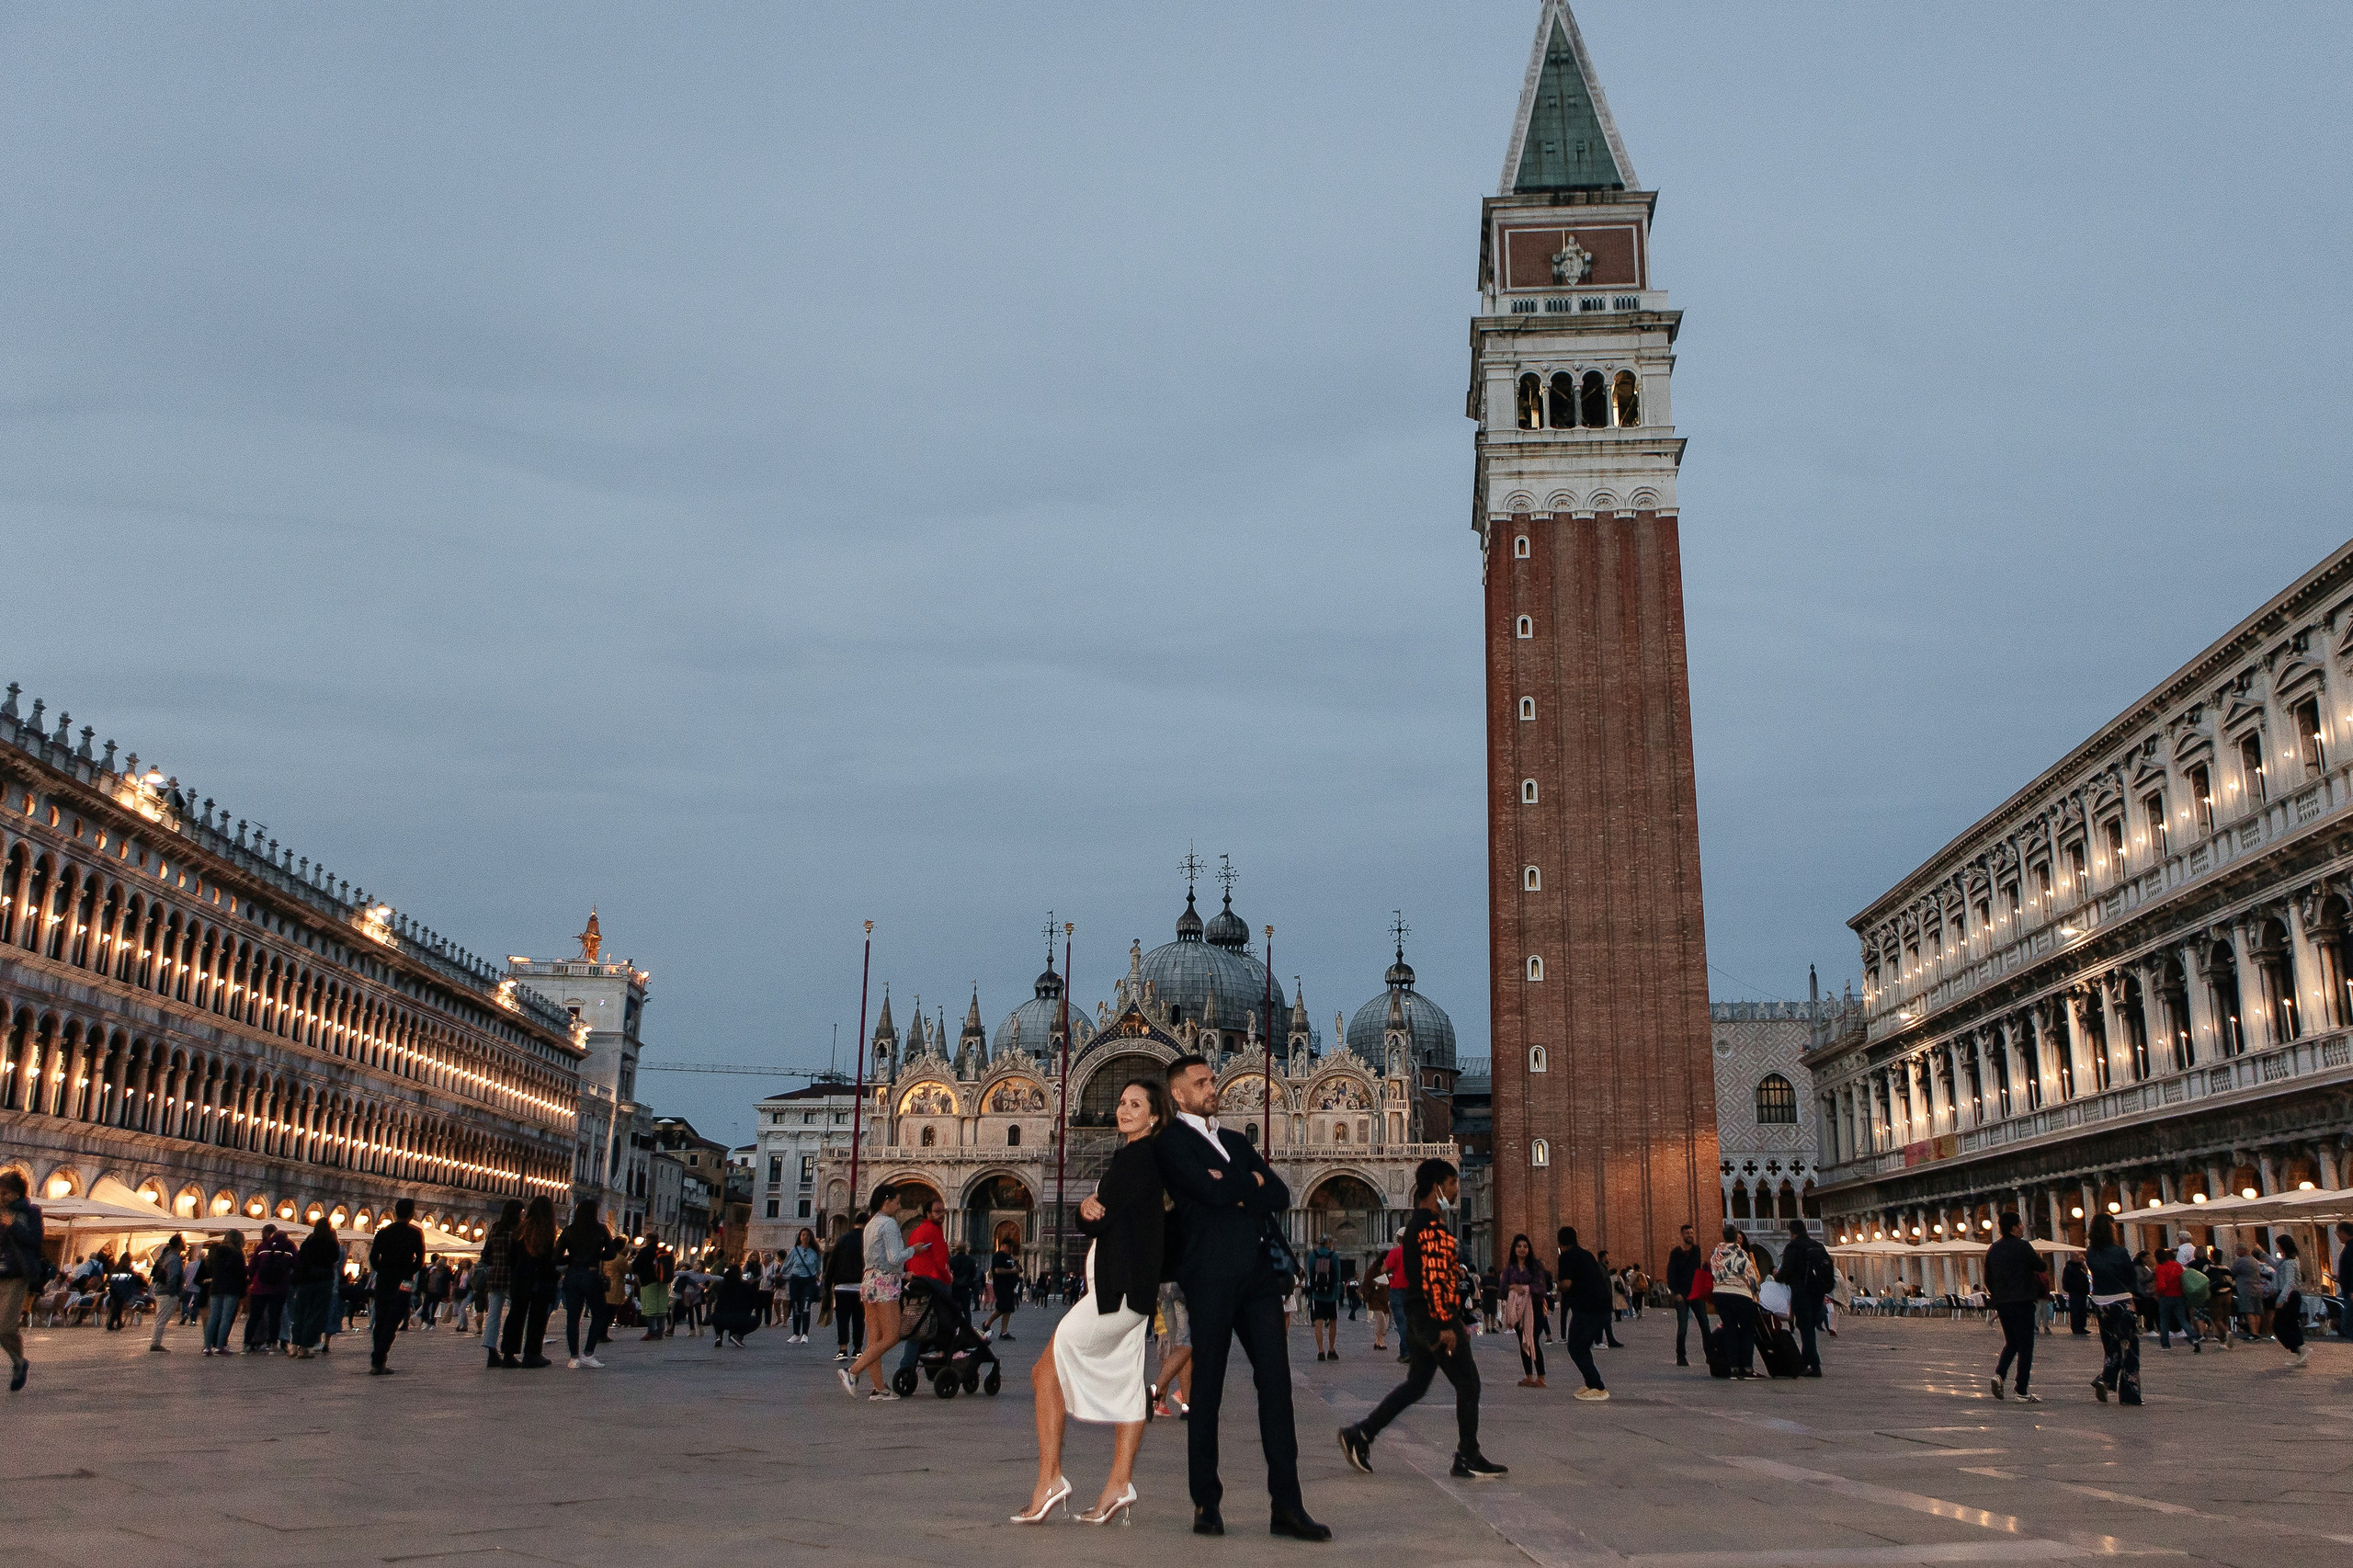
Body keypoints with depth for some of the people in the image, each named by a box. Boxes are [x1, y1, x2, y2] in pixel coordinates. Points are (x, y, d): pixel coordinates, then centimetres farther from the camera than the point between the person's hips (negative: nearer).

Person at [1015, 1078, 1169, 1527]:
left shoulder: (1135, 1157, -13)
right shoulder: (1142, 1158, 18)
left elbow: (1099, 1220, -16)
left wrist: (1090, 1214, 4)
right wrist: (1088, 1206, -4)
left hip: (1118, 1288, -10)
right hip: (1131, 1289, 10)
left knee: (1047, 1369, -7)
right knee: (1126, 1382, 9)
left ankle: (1049, 1479, -6)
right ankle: (1119, 1484, 11)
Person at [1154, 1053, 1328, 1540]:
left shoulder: (1238, 1142, 24)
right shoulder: (1168, 1141, 3)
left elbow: (1280, 1197, 11)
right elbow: (1210, 1192, -13)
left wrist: (1233, 1192, -5)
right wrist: (1252, 1180, 3)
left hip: (1257, 1271, 6)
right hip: (1210, 1275, -5)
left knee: (1276, 1381, -1)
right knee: (1207, 1389, 0)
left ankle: (1287, 1506, 0)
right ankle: (1206, 1505, 10)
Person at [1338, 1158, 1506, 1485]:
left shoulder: (1419, 1222, 18)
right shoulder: (1432, 1226, -16)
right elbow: (1435, 1278, -23)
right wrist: (1446, 1325, -23)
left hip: (1420, 1319, 10)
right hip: (1436, 1319, -10)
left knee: (1416, 1384, 15)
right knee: (1468, 1383, -1)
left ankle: (1360, 1434, 13)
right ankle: (1468, 1459, 5)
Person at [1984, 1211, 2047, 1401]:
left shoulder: (1993, 1249, 10)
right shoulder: (2023, 1246, -11)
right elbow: (2042, 1267, -5)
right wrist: (2039, 1259, 16)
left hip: (2001, 1302, 6)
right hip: (2022, 1301, -6)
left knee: (2010, 1342, 19)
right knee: (2025, 1346, 1)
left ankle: (1999, 1373, -3)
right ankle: (2022, 1391, 0)